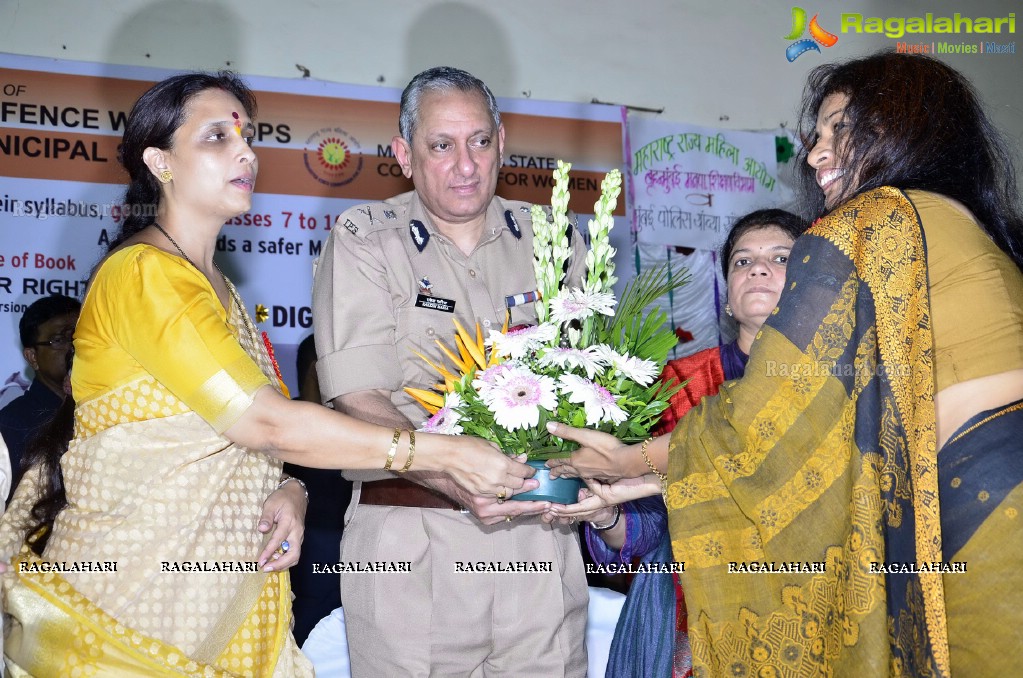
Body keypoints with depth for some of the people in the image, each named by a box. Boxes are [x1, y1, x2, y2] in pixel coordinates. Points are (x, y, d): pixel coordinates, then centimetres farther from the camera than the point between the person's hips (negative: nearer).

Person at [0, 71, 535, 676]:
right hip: (135, 590, -7)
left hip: (225, 581, 7)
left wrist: (288, 492, -10)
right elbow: (265, 421, -24)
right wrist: (444, 453, -24)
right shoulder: (144, 273, -16)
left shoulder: (217, 285, 12)